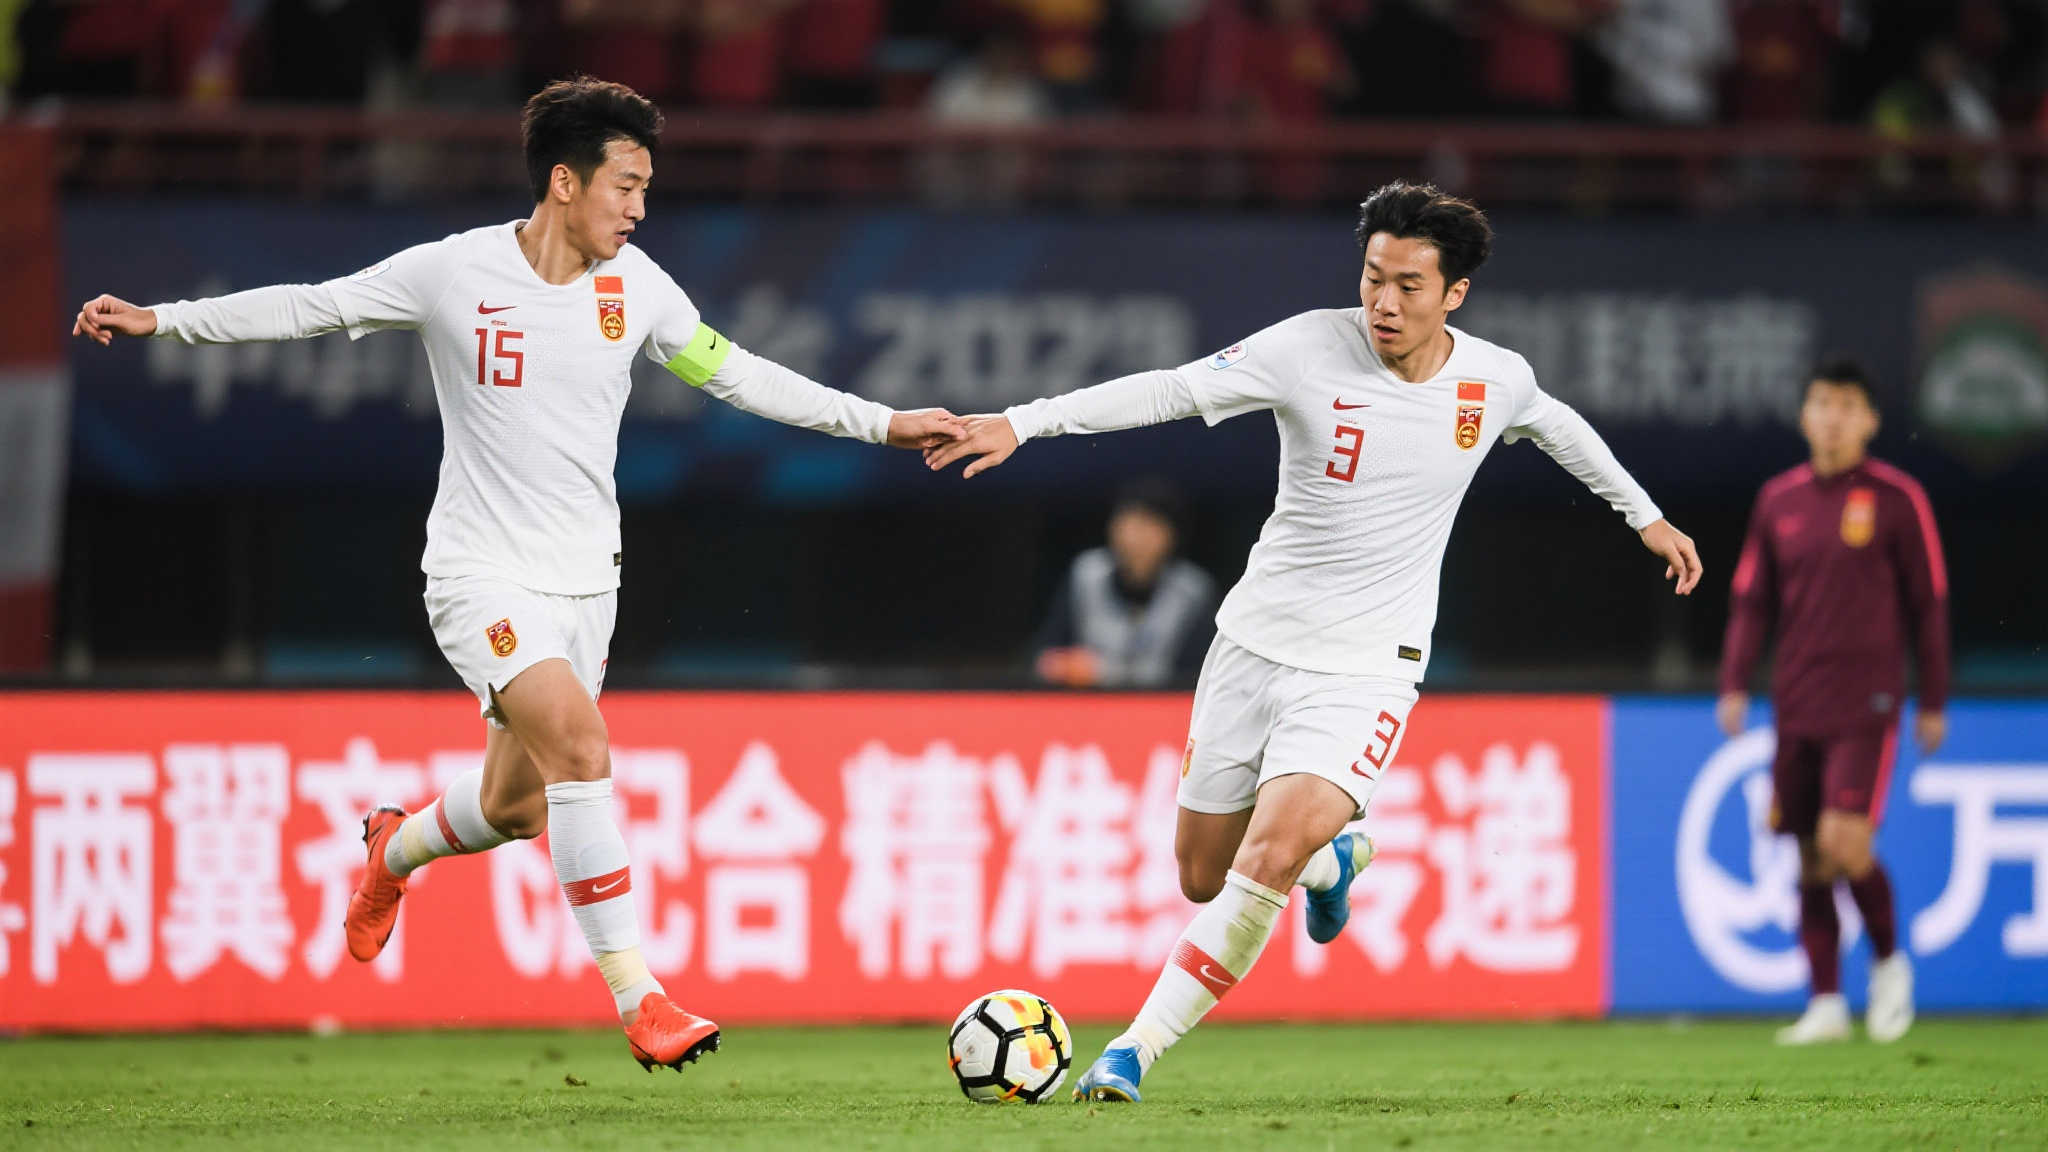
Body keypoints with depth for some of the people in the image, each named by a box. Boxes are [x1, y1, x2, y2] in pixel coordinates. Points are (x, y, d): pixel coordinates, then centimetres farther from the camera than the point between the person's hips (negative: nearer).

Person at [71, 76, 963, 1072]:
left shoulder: (635, 284, 1)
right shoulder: (452, 273, -11)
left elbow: (738, 375, 11)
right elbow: (309, 308, -1)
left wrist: (881, 424, 10)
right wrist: (159, 320, -6)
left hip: (585, 580, 5)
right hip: (483, 577, -5)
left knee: (515, 811, 11)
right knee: (579, 742, -26)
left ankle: (395, 850, 46)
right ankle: (636, 997, -24)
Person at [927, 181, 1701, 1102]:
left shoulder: (1498, 380, -4)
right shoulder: (1311, 349, -13)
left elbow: (1556, 428, 20)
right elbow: (1170, 391, -18)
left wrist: (1645, 515, 31)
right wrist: (1023, 421, -28)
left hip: (1366, 669, -1)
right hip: (1254, 645, 1)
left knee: (1267, 860, -22)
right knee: (1202, 878, 11)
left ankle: (1135, 1050, -12)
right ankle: (1331, 860, 45)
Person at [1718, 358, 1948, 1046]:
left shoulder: (1897, 499, -1)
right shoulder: (1779, 500, 10)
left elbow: (1928, 603, 3)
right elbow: (1751, 597, 14)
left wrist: (1934, 701, 3)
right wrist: (1734, 684, 3)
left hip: (1865, 705, -4)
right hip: (1796, 703, 4)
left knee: (1844, 842, -16)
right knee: (1811, 859, 5)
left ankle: (1888, 959, 9)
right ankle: (1826, 1004, 11)